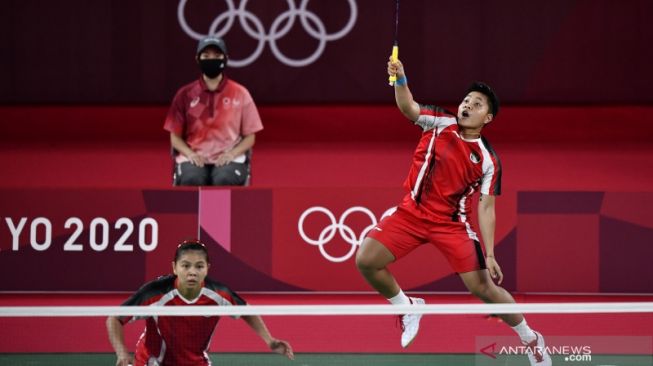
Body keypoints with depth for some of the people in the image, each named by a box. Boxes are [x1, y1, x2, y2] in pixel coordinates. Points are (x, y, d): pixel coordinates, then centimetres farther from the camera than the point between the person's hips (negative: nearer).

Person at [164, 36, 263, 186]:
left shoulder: (240, 94, 6)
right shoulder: (185, 94, 7)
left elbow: (249, 137, 8)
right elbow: (175, 136, 11)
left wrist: (231, 154, -10)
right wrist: (190, 154, -9)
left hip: (229, 158, -1)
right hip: (194, 158, 1)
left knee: (225, 181, -34)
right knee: (191, 181, -33)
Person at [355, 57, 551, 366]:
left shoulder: (488, 160, -6)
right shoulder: (440, 123, -3)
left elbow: (486, 208, -5)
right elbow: (408, 107, -21)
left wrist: (490, 254, -13)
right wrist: (400, 79, -43)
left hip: (452, 222, -2)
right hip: (412, 212, 2)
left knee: (483, 287, -6)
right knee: (366, 260, -14)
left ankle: (530, 339, 17)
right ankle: (408, 308, 13)